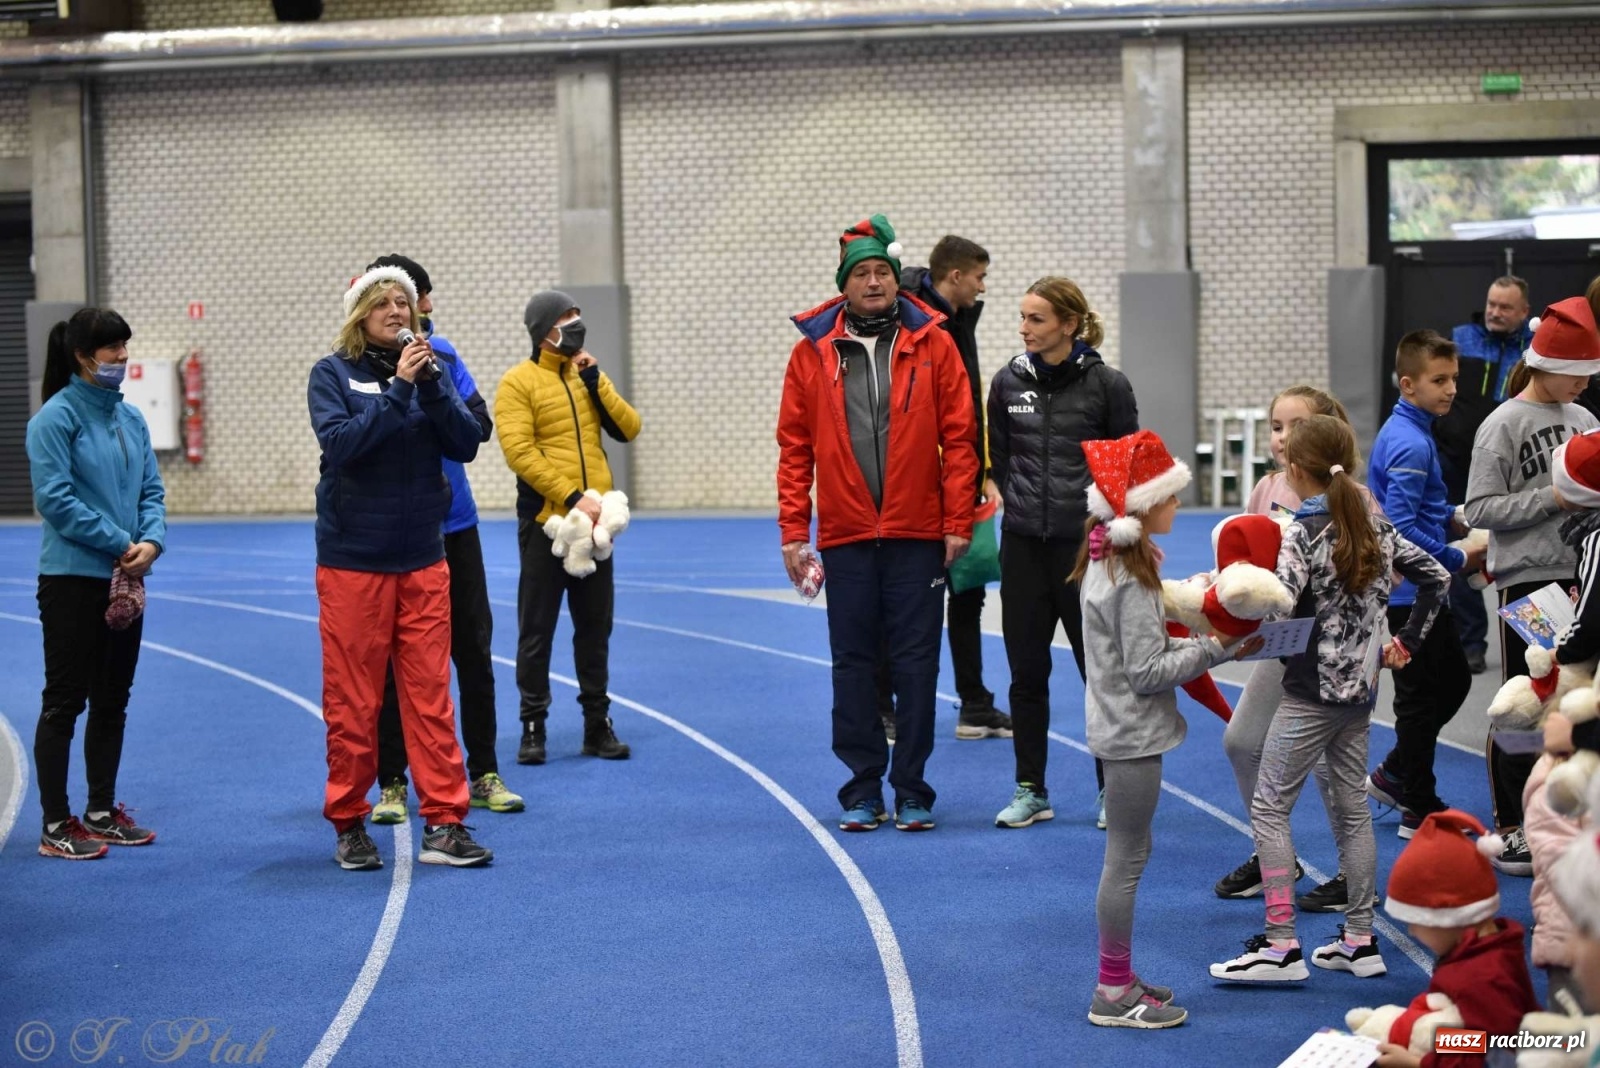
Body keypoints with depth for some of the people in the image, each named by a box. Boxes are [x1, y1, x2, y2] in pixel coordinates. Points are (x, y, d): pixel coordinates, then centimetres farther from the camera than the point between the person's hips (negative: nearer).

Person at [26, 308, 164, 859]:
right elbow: (56, 498, -17)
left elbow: (151, 489, 10)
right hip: (73, 578, -7)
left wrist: (151, 540, -9)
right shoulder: (56, 417, -11)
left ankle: (102, 812, 24)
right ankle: (56, 825, 4)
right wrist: (119, 543, -16)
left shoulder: (130, 417, 10)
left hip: (125, 579, 7)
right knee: (65, 701, -1)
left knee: (113, 700, 13)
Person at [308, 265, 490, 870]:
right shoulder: (333, 374, -2)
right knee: (351, 702, 3)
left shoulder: (426, 368, 7)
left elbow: (466, 444, -3)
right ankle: (349, 826, 14)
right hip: (352, 561, -3)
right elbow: (339, 442, -18)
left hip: (422, 559, 3)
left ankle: (443, 825, 5)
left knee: (431, 696, 2)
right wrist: (398, 389, -23)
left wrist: (431, 385, -16)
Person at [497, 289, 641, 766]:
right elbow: (518, 451, -15)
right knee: (537, 629, 1)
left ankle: (598, 725, 17)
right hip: (545, 522, -5)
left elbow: (628, 429, 5)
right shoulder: (518, 382, -5)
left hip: (594, 523, 5)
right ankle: (533, 726, 9)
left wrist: (596, 381, -6)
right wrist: (571, 498, -20)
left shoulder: (587, 375, 13)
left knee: (596, 627, 10)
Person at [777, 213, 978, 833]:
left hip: (918, 534, -1)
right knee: (853, 664, 6)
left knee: (916, 664, 3)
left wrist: (958, 522, -6)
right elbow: (794, 448, 4)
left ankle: (912, 791, 11)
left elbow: (959, 439, 0)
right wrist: (793, 531, -2)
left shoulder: (933, 345, 2)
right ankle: (863, 791, 15)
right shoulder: (812, 351, 4)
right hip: (845, 536, 1)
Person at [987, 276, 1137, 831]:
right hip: (1024, 545, 3)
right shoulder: (1009, 382, 3)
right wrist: (1022, 502, 7)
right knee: (1026, 671, 7)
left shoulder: (1107, 384, -6)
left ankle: (1111, 790, 15)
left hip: (1086, 545, -3)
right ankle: (1030, 790, 17)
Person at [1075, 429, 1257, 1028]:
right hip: (1132, 733, -10)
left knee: (1130, 853, 18)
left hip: (1117, 727, 10)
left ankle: (1119, 979, 26)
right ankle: (1114, 995, 6)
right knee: (1126, 859, -2)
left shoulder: (1106, 562, 8)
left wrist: (1195, 644, 3)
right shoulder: (1131, 580, -22)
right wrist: (1211, 651, -15)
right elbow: (1147, 671, -22)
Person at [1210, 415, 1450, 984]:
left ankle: (1281, 945, -5)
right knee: (1352, 809, 14)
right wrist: (1406, 640, 17)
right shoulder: (1374, 527, 6)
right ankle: (1360, 941, 16)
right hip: (1361, 688, 8)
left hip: (1312, 691, -7)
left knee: (1269, 807, -1)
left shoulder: (1302, 534, -15)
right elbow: (1436, 577, 12)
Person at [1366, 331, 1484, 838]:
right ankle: (1419, 810, 13)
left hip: (1418, 589, 10)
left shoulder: (1400, 431, 9)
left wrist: (1453, 517, 7)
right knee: (1421, 696, 1)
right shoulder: (1411, 445, -21)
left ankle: (1394, 775, 29)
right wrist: (1458, 560, -15)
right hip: (1413, 590, -10)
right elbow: (1401, 529, -25)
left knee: (1454, 679, 19)